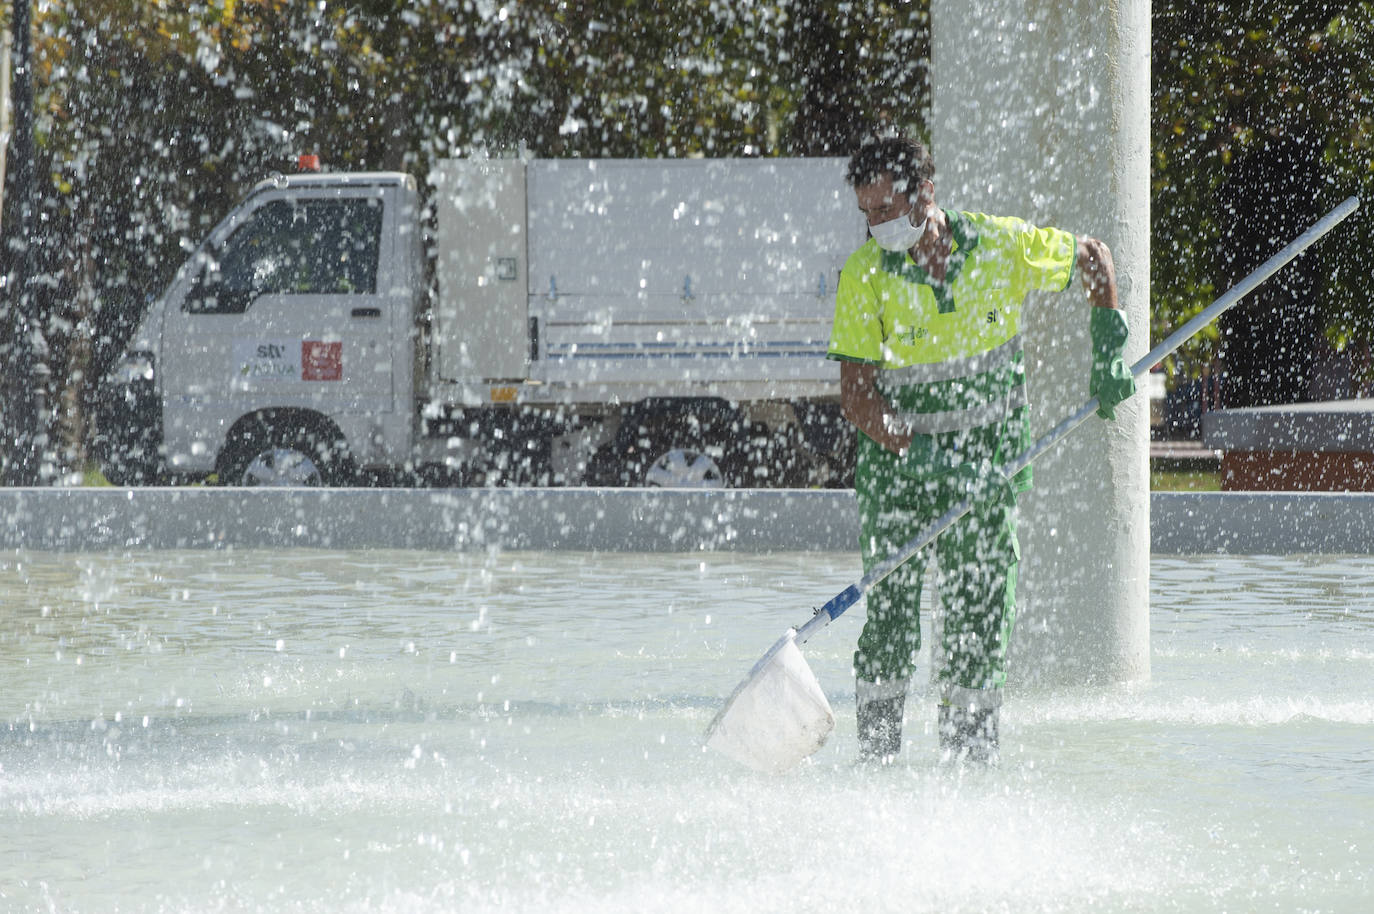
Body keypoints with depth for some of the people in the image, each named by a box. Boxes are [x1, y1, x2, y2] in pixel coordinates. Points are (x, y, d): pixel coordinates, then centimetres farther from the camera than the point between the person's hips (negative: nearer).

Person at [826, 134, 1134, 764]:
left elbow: (1091, 257, 8)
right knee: (890, 607, -9)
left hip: (989, 453, 1)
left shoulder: (1002, 245, -9)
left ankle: (969, 749, 6)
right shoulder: (865, 275, -12)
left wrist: (1107, 351, -1)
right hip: (897, 452, -1)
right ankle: (876, 753, -2)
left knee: (981, 612, -2)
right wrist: (921, 454, -26)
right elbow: (854, 394, -15)